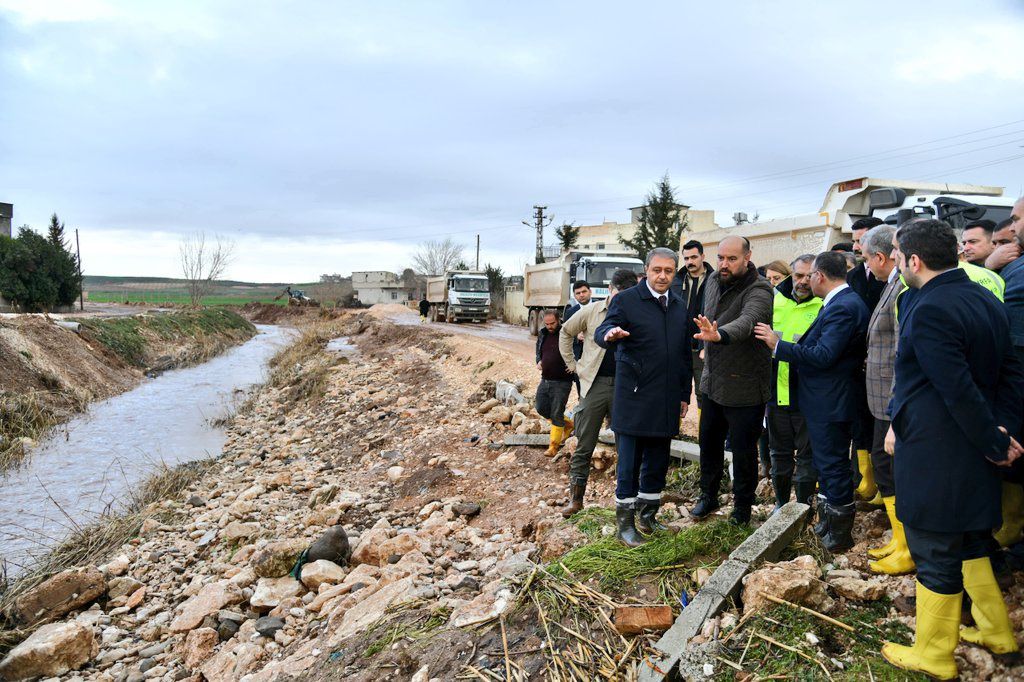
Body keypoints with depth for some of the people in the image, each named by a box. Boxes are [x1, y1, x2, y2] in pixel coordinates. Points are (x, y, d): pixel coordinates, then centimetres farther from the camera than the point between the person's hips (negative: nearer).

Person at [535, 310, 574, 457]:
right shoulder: (542, 334, 7)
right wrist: (539, 361, 7)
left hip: (561, 383, -7)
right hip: (545, 380, 7)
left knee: (556, 415, -2)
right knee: (541, 409, 12)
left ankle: (553, 446, 11)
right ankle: (568, 424, 33)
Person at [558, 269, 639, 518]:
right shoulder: (591, 311, -2)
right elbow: (566, 332, 13)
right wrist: (572, 364, 8)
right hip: (594, 384, 0)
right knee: (584, 446, 5)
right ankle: (576, 498, 15)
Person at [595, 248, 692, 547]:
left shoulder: (680, 305, 14)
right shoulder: (626, 300, -4)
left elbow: (685, 352, 18)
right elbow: (601, 331, -17)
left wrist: (685, 394, 16)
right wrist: (610, 334, -42)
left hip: (667, 402, 6)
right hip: (633, 400, -5)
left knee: (657, 463, 13)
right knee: (629, 463, 0)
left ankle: (648, 516, 28)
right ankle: (624, 522, 13)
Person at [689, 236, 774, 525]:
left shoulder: (758, 291, -22)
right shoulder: (713, 282, 2)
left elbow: (746, 322, -43)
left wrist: (720, 335, -61)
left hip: (744, 387, -7)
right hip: (713, 382, 7)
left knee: (743, 450, 6)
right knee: (709, 442, 18)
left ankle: (742, 506, 26)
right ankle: (708, 495, 37)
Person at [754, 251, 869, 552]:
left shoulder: (843, 307, -21)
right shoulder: (844, 302, 11)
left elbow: (823, 356, -27)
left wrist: (779, 344, -22)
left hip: (830, 403, -11)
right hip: (828, 400, 11)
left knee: (833, 466, 2)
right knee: (827, 464, 20)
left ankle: (839, 534, 15)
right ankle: (827, 524, 34)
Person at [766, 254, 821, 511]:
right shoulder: (774, 301, 5)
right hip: (777, 391, 4)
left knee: (807, 454, 7)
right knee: (779, 452, 16)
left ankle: (803, 506, 21)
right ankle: (781, 503, 30)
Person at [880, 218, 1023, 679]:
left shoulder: (929, 311, -23)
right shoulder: (986, 302, 6)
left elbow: (959, 391, -25)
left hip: (933, 459, -9)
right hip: (974, 455, 9)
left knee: (935, 558, 6)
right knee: (969, 544, 25)